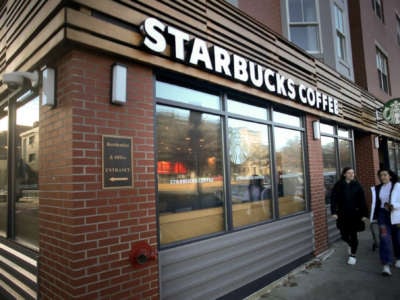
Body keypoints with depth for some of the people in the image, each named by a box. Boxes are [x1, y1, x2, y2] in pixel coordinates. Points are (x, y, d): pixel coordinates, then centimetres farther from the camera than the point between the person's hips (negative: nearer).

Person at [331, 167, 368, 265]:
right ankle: (351, 245, 39)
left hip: (355, 214, 0)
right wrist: (334, 212, -11)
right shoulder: (338, 185, -3)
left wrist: (364, 214, -7)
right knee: (344, 235, 6)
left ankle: (352, 255, 21)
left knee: (353, 235, 4)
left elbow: (362, 201, -2)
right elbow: (333, 199, -4)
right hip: (342, 214, 0)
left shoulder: (357, 185, 0)